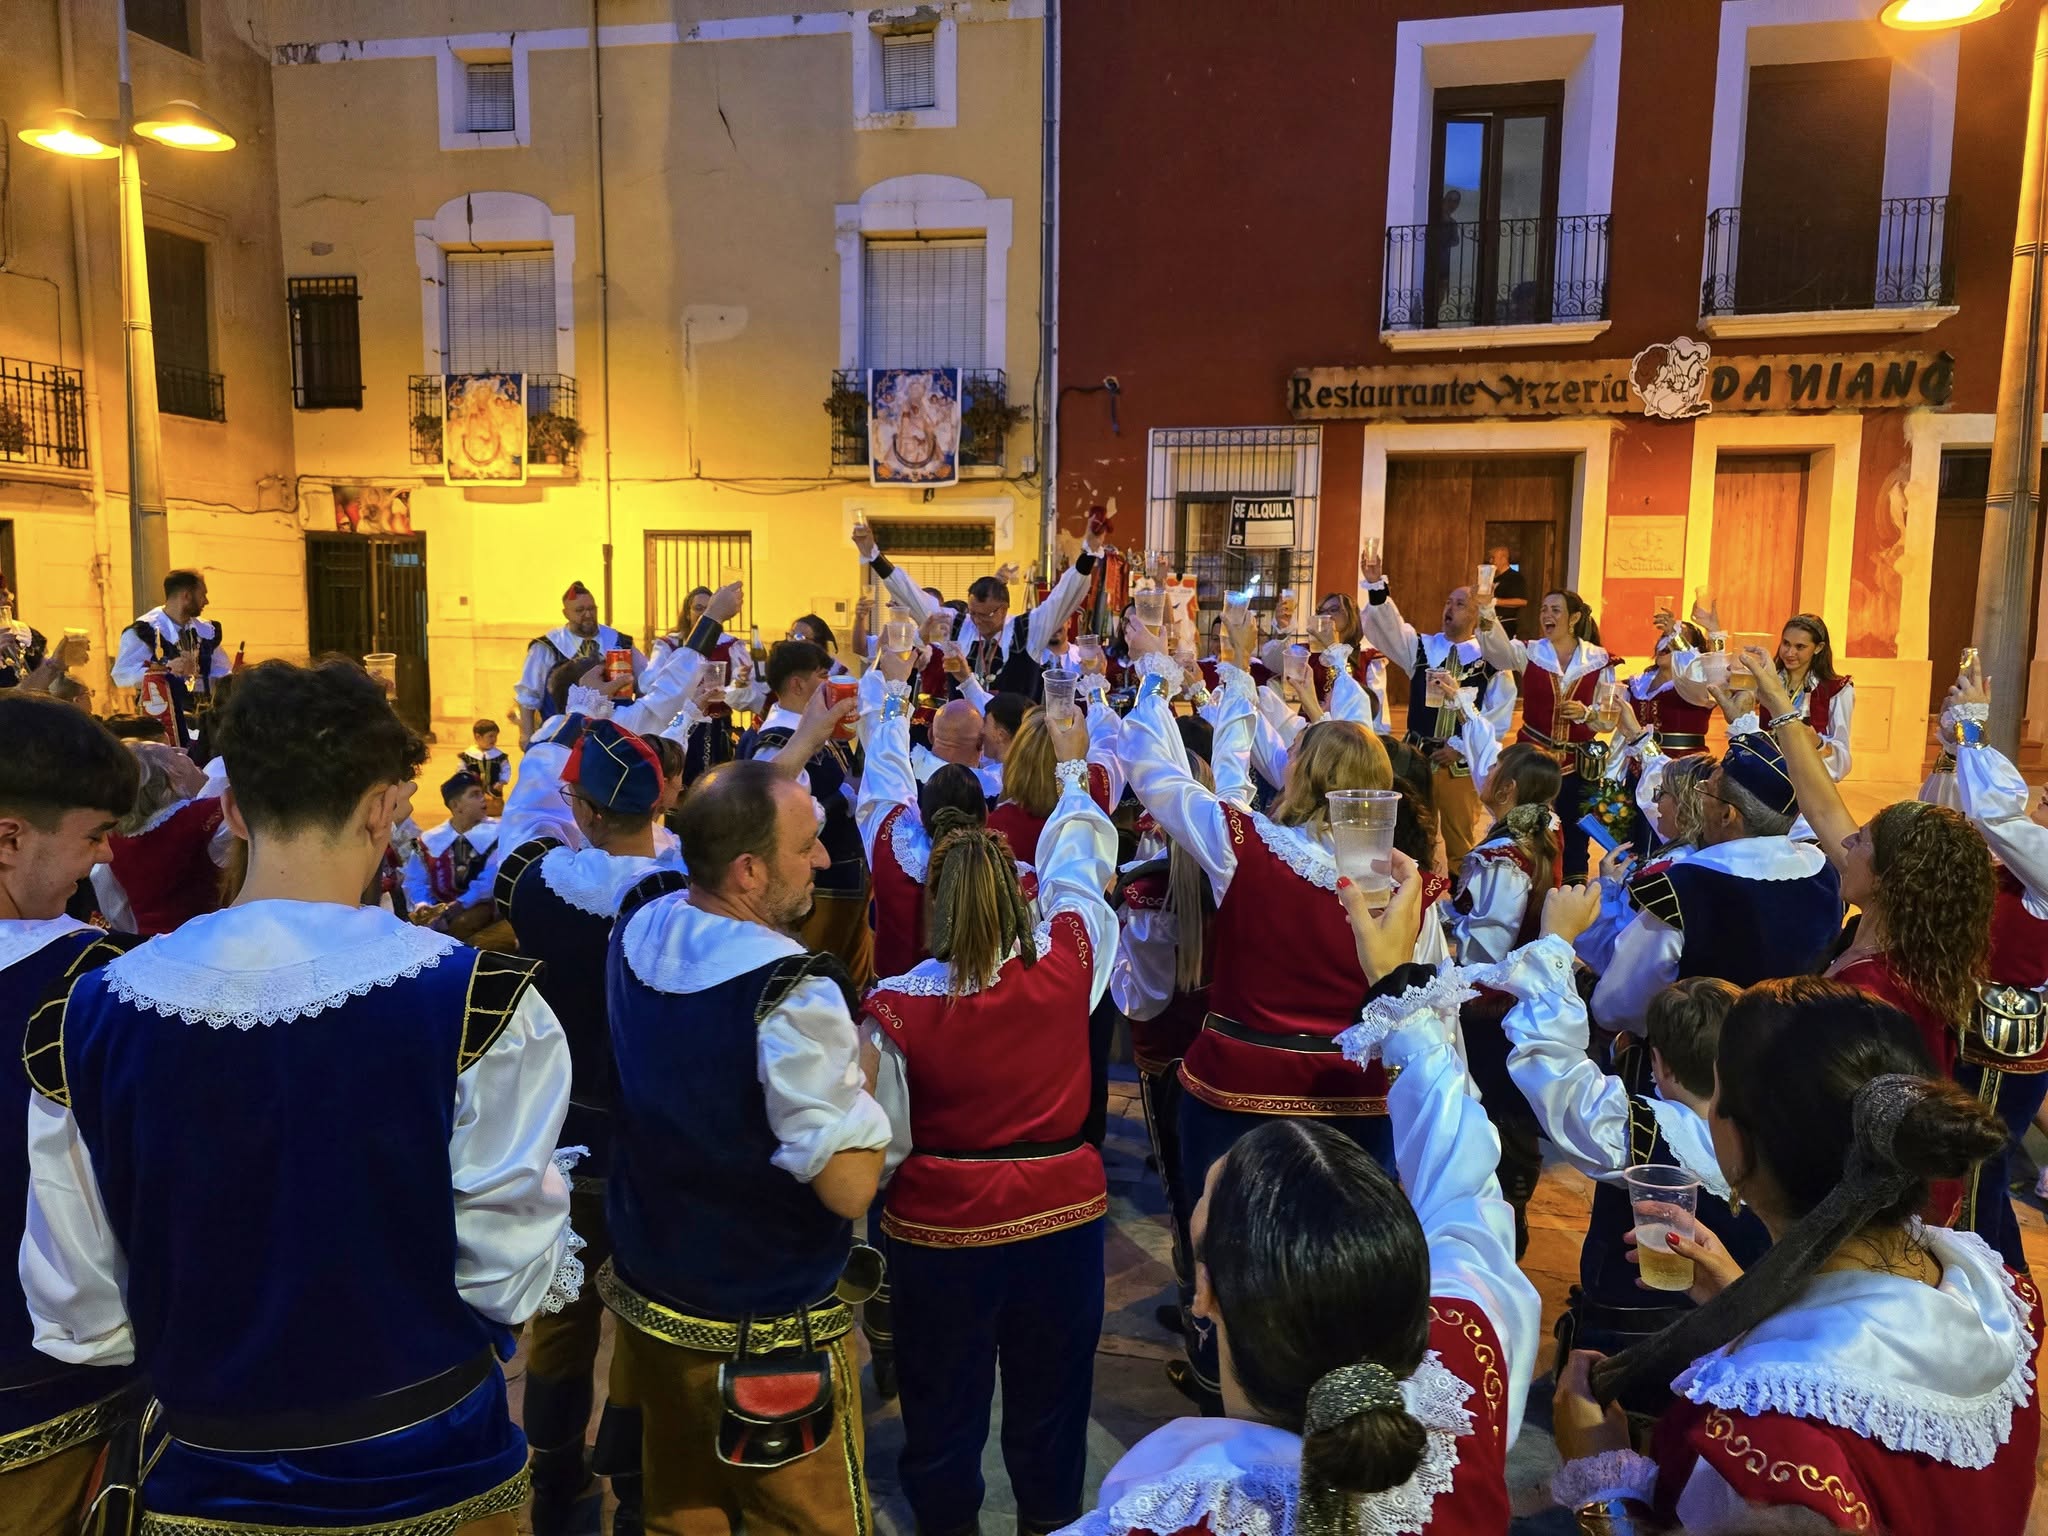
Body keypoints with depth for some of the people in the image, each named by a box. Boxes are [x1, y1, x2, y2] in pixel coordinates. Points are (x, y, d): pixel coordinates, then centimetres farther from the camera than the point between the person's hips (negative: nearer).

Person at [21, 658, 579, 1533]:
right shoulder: (476, 1001, -24)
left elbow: (77, 1321, -4)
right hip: (428, 1460, -2)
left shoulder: (89, 1016, -13)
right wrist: (549, 1198, 3)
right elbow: (508, 1279, -16)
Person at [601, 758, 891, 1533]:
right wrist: (864, 1073, -12)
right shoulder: (791, 993, -31)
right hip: (769, 1336, -7)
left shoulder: (634, 934, -7)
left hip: (648, 1297, 7)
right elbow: (850, 1187, -27)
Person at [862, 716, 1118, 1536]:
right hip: (1061, 1209, 2)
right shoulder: (1067, 964, -17)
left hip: (941, 1224, -1)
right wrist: (1072, 767, 18)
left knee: (944, 1401, 20)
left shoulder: (896, 1005, -21)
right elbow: (1080, 860, 2)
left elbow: (881, 1144, -11)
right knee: (1050, 1397, 21)